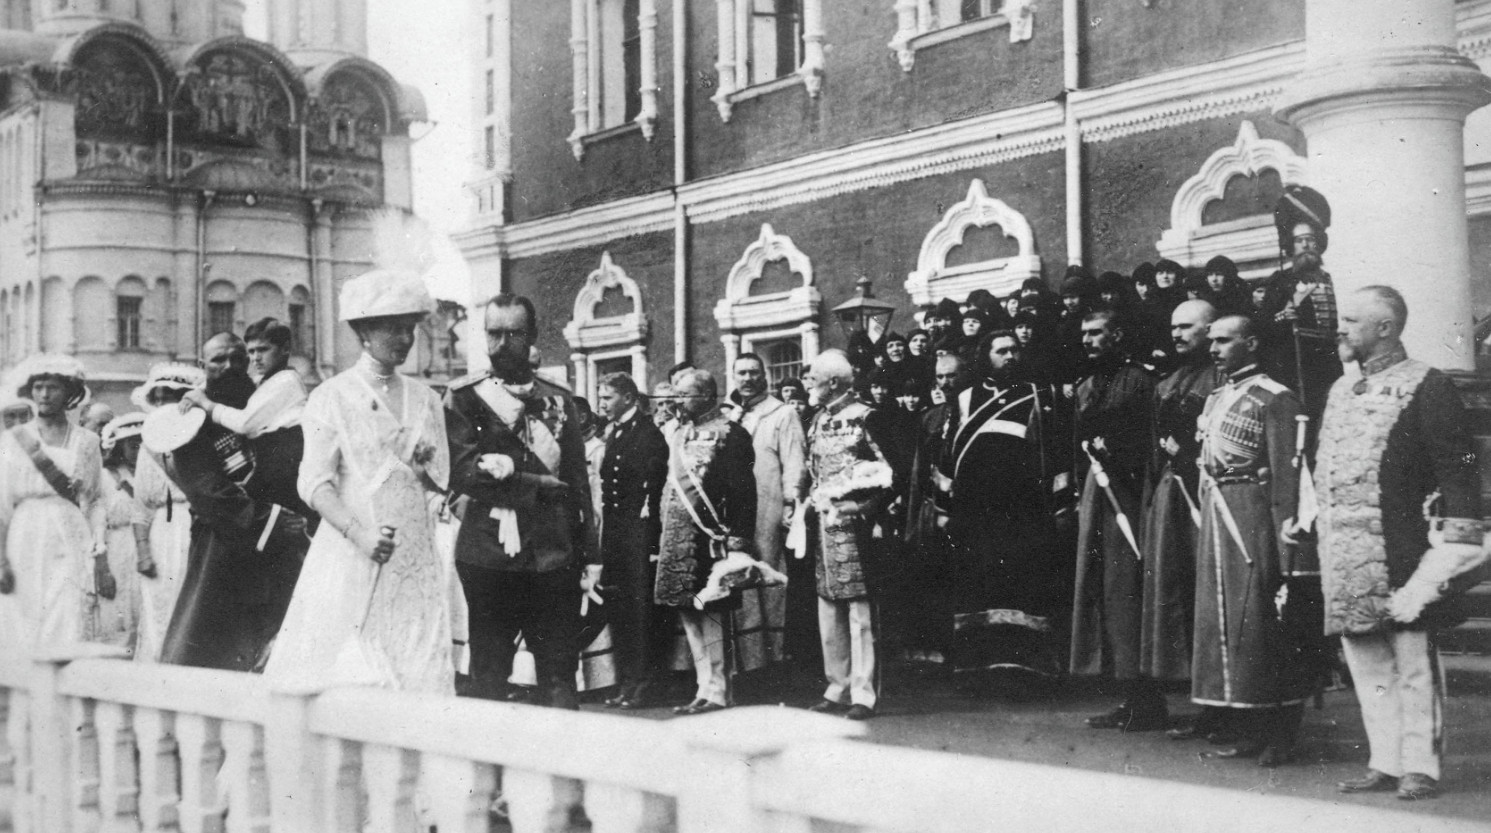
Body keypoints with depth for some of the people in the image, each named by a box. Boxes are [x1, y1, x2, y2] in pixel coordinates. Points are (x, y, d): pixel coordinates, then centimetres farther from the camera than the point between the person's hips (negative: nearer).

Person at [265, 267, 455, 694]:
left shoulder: (426, 399, 16)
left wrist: (424, 464, -7)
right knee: (340, 684, -6)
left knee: (421, 682, -3)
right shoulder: (331, 397, 2)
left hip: (416, 563, 4)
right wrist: (361, 534, -22)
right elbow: (315, 483, -7)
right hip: (349, 560, -4)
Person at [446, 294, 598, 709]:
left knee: (559, 677, 2)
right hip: (489, 555, -2)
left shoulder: (559, 400, 11)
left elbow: (578, 481, 11)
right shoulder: (465, 397, 2)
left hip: (555, 557, 2)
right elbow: (462, 473, -10)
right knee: (489, 675, 5)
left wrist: (590, 555, 6)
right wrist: (538, 484, -10)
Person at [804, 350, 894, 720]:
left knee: (859, 610, -5)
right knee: (829, 608, 11)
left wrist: (861, 509, -13)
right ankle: (838, 687, 20)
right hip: (824, 525, 8)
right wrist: (814, 501, 9)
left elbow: (888, 473, -8)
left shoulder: (862, 418, -7)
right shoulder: (817, 422, 15)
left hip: (853, 525, -7)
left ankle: (863, 694, 0)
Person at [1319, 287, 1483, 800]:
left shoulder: (1426, 387, -5)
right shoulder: (1340, 391, 17)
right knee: (1366, 663, 11)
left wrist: (1450, 551, -15)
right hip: (1345, 559, 7)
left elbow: (1457, 470, -10)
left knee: (1412, 662, -1)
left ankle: (1420, 767, 7)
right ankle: (1385, 763, 19)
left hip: (1399, 555, -7)